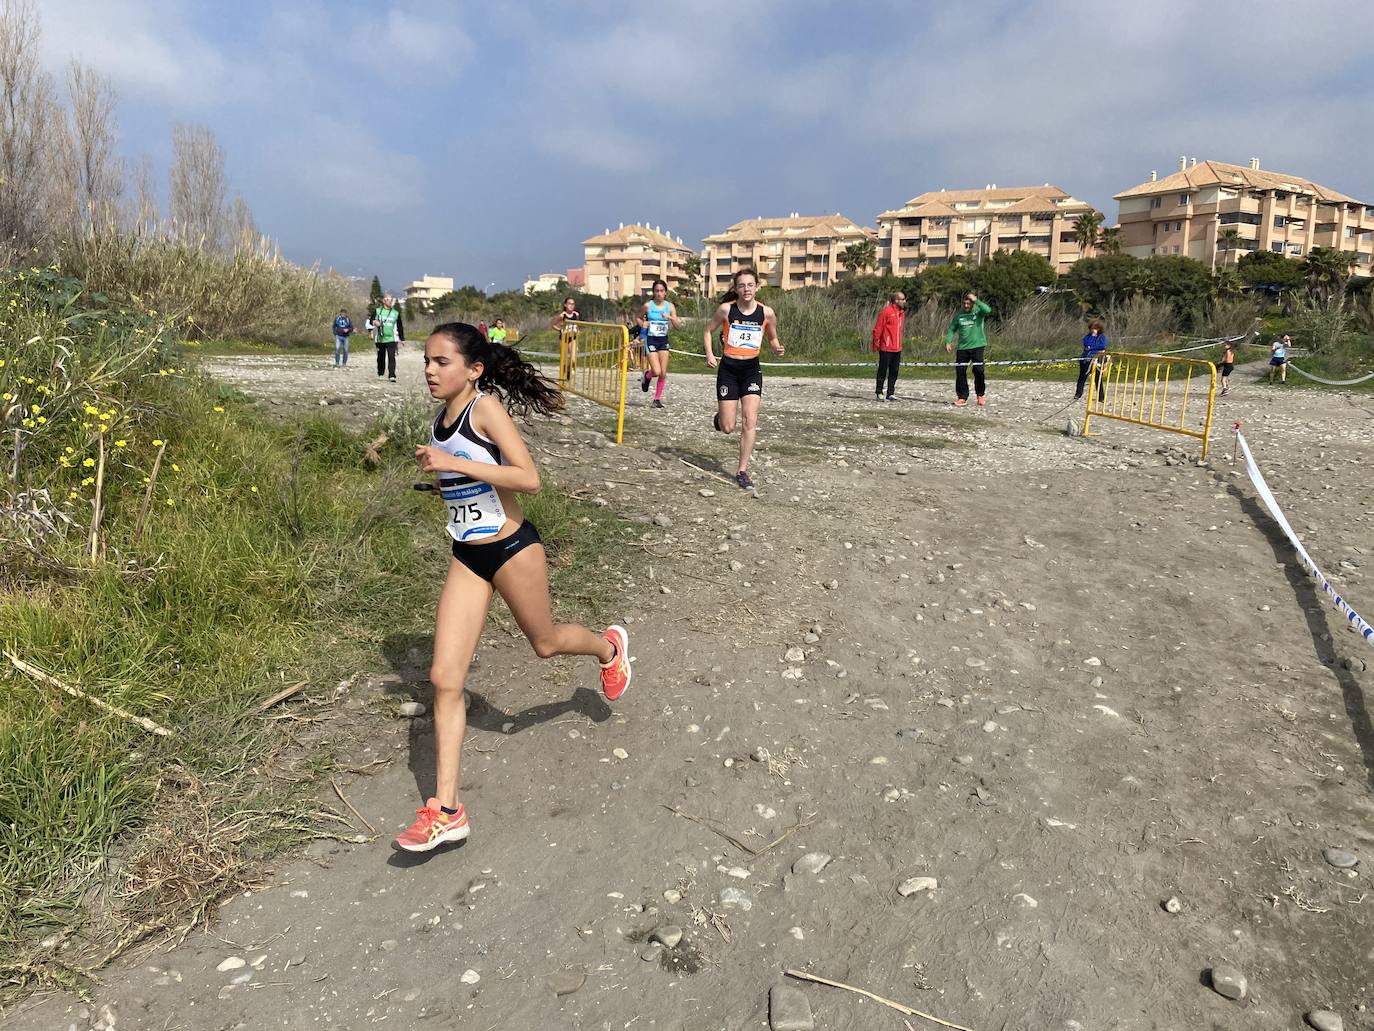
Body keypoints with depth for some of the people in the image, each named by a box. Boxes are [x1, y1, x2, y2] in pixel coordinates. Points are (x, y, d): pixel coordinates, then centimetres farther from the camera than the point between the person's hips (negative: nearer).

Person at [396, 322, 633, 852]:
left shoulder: (486, 408, -17)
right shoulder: (442, 416, 5)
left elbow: (529, 477, -28)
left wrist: (453, 464, -29)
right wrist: (438, 471, 8)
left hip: (511, 549, -6)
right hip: (466, 558, 7)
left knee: (544, 641, 19)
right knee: (445, 679, 0)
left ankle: (609, 646, 55)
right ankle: (446, 811, 7)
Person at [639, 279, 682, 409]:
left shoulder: (670, 306, 1)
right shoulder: (647, 305, -5)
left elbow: (678, 327, -2)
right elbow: (638, 318, 12)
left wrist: (670, 317, -19)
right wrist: (643, 323, -10)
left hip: (663, 341, 3)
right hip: (650, 340, -3)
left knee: (663, 374, 0)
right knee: (656, 372, -14)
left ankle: (657, 398, 17)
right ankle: (647, 375, 21)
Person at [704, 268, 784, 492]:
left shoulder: (766, 313, -4)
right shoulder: (726, 309, -8)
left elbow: (773, 338, 12)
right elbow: (708, 331, 6)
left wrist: (777, 349, -10)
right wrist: (710, 354, -10)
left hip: (752, 369, 1)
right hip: (728, 369, -1)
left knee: (750, 420, -12)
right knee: (728, 428, -1)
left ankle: (742, 471, -2)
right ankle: (720, 416, 38)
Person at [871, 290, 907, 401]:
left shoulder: (902, 312, 11)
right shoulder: (886, 312, -12)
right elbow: (877, 329, -11)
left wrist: (899, 343, 18)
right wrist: (876, 345, -10)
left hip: (897, 349, 7)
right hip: (886, 349, -7)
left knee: (894, 372, 8)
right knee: (883, 371, 1)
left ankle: (890, 393, 15)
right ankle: (878, 393, 10)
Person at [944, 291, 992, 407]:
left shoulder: (978, 311, -4)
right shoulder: (959, 314, 4)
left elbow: (988, 310, -26)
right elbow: (952, 329, 10)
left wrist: (976, 300, -24)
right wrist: (948, 341, -3)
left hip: (978, 346, -3)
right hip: (963, 347, 3)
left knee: (978, 370, -8)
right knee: (960, 371, -3)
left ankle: (980, 395, 12)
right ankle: (962, 397, 9)